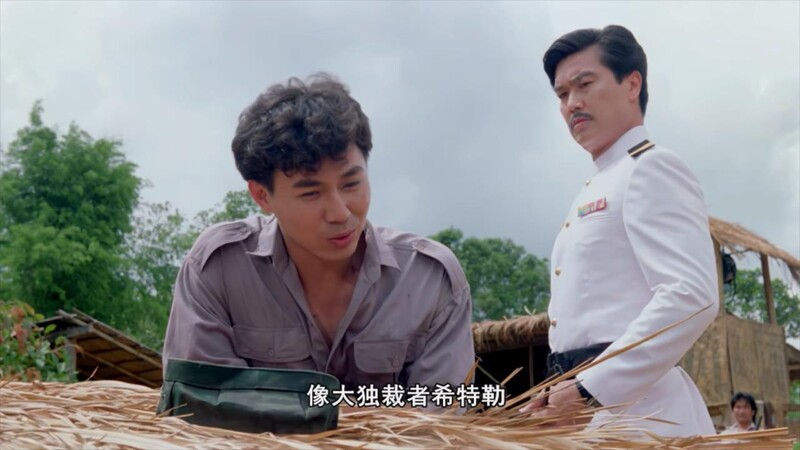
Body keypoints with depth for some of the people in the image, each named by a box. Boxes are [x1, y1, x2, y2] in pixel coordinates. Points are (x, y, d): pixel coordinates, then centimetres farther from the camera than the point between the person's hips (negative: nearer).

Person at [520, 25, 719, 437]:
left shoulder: (651, 169, -6)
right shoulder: (595, 192, 20)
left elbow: (692, 297, -20)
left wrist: (589, 390, -20)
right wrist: (565, 397, 9)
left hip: (632, 402, -8)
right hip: (592, 407, 8)